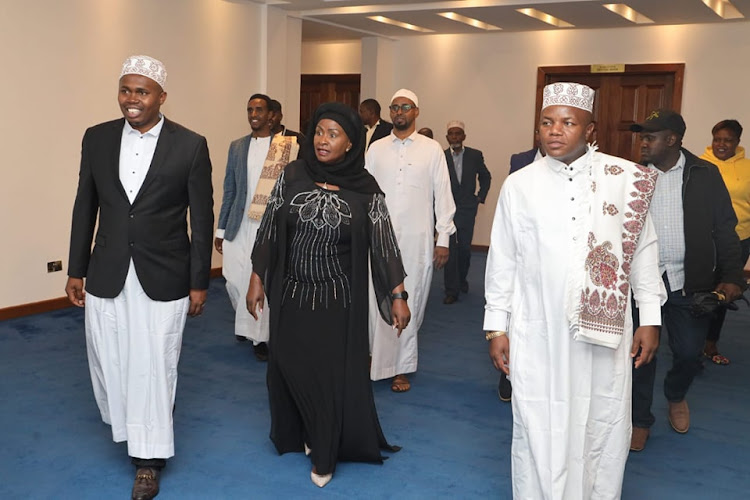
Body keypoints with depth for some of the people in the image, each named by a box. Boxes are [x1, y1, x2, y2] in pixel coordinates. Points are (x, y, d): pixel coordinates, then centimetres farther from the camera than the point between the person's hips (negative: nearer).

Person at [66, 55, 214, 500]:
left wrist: (199, 282, -3)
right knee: (109, 362, 12)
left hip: (163, 278, -3)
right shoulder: (97, 138, 3)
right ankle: (127, 424, 41)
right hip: (107, 276, 3)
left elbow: (202, 219, -3)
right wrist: (76, 270, 9)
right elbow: (85, 207, 9)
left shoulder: (191, 146, -7)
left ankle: (149, 458, 23)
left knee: (155, 367, 4)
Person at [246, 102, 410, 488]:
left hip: (338, 301, -2)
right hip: (291, 295, 2)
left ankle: (325, 455, 26)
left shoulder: (365, 189, -7)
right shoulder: (292, 175, -3)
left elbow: (383, 244, -4)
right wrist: (257, 280, 4)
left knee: (333, 376, 5)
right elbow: (269, 230, 3)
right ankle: (300, 434, 38)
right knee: (292, 370, 11)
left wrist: (398, 297, -6)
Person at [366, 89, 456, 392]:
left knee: (409, 305, 4)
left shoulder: (432, 149, 3)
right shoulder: (376, 149, 9)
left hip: (417, 239, -1)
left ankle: (402, 367, 17)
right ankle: (379, 360, 17)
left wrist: (443, 239, -2)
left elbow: (443, 195, 2)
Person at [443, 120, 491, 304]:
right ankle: (452, 290, 4)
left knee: (465, 247, 8)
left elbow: (485, 177, 15)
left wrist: (480, 196, 8)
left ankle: (461, 279, 34)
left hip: (467, 209, 2)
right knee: (450, 249, -2)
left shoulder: (475, 155, 1)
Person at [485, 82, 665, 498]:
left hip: (606, 332, 1)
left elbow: (643, 252, 6)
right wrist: (496, 326, 5)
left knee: (603, 429, 10)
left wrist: (651, 319, 5)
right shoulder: (519, 185, 0)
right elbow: (502, 261, 5)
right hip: (538, 334, 0)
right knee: (539, 432, 7)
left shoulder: (628, 179, -1)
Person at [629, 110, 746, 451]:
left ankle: (676, 396, 40)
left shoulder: (705, 175, -1)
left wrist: (731, 278, -8)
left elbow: (725, 230, 0)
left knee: (689, 352, 6)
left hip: (689, 282, 0)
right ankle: (640, 420, 25)